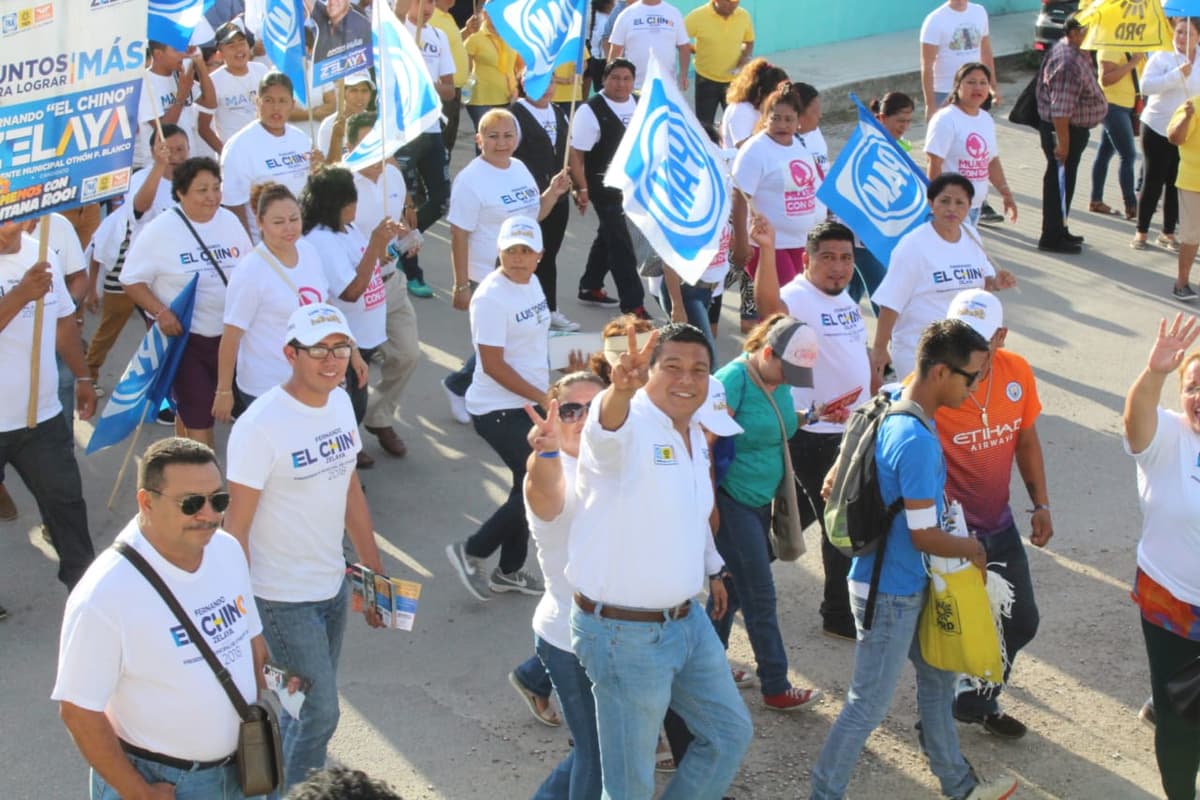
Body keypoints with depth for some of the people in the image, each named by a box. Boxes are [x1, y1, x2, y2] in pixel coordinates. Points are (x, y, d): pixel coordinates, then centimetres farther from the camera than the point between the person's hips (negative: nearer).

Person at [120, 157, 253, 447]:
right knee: (197, 417, -3)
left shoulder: (229, 220, 4)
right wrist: (160, 312, -22)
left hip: (230, 335, 5)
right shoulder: (161, 230, -11)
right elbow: (132, 280, -8)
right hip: (185, 336, -5)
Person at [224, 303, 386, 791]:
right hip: (285, 599, -7)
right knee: (320, 713, 0)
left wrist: (375, 571, 14)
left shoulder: (340, 403, 1)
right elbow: (235, 527, -18)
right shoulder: (260, 427, -22)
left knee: (306, 706, 18)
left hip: (334, 585, 7)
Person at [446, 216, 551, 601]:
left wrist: (547, 395, 15)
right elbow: (493, 366, -21)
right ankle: (471, 552, 6)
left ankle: (509, 570, 30)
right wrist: (545, 399, -17)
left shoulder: (532, 284, 6)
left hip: (529, 405, 9)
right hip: (499, 410, -9)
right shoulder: (491, 298, -21)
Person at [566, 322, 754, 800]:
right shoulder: (628, 425, -20)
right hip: (624, 632, -8)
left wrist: (712, 569, 33)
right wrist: (620, 388, -67)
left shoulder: (695, 435, 7)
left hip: (687, 621, 8)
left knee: (731, 733, 20)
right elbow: (608, 424, -46)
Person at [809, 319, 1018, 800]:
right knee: (869, 705, 4)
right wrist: (972, 549, -6)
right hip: (890, 593, -10)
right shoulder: (918, 443, -30)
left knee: (937, 676, 23)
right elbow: (926, 537, -24)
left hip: (909, 583, 10)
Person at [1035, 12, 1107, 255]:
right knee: (1059, 182, -2)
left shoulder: (1076, 53, 8)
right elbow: (1060, 108, -29)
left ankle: (1059, 231, 31)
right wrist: (1062, 141, -27)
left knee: (1062, 182, 19)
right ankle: (1051, 238, 7)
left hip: (1074, 128, 11)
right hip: (1064, 129, -11)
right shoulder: (1069, 63, -26)